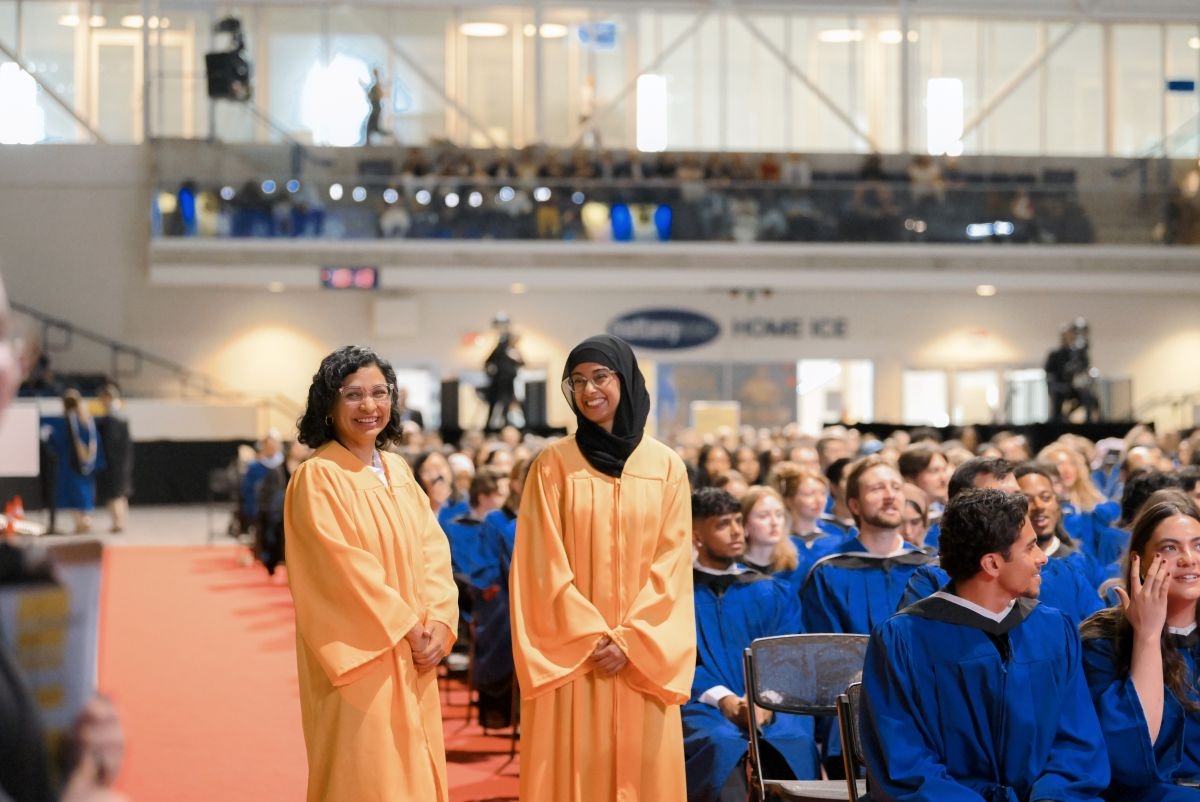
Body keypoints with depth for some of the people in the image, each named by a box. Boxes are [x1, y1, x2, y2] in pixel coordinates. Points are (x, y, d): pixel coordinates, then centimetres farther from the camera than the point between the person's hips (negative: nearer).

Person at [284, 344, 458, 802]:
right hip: (360, 659, -7)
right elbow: (345, 567, -16)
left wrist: (438, 622, -9)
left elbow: (433, 549, 6)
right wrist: (409, 628, -15)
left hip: (412, 658, 7)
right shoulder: (317, 477, -10)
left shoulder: (399, 471, 11)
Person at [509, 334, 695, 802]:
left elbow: (671, 566, 1)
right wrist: (591, 637, -11)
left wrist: (630, 640, -9)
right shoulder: (553, 465, 1)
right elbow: (546, 565, -3)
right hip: (569, 654, -1)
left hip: (641, 658, 1)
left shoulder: (667, 466, 4)